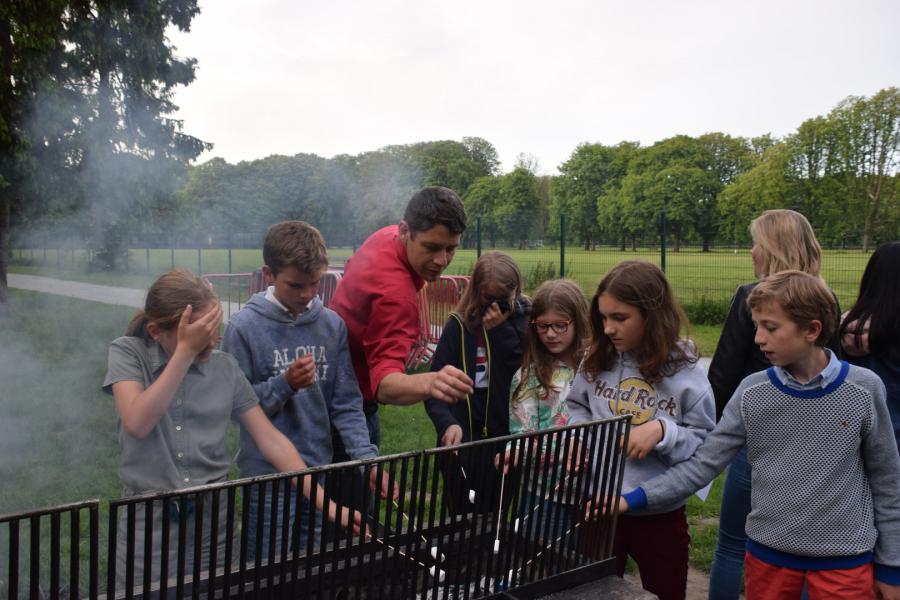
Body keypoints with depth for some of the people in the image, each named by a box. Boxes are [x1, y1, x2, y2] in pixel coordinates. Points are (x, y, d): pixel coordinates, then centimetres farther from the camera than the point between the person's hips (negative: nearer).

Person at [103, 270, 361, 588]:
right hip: (149, 520, -2)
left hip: (212, 519, 2)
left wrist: (325, 502, -9)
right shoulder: (128, 352, -6)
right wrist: (186, 351, -24)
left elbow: (271, 440, -3)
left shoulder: (224, 367, -2)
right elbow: (137, 424, -23)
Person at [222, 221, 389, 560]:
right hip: (267, 475, -3)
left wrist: (366, 456, -10)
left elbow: (346, 404, 1)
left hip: (320, 470, 4)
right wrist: (284, 384, -20)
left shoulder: (332, 324, 0)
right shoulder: (245, 327, -9)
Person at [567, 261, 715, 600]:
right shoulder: (596, 362, -4)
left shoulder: (685, 372, -13)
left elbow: (707, 445, -10)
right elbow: (577, 408, 12)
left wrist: (663, 431, -26)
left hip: (661, 516, -2)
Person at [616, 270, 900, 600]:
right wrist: (633, 499, -17)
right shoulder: (752, 392, -6)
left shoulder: (864, 390, -10)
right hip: (768, 553, 2)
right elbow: (703, 464, -7)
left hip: (845, 561, -2)